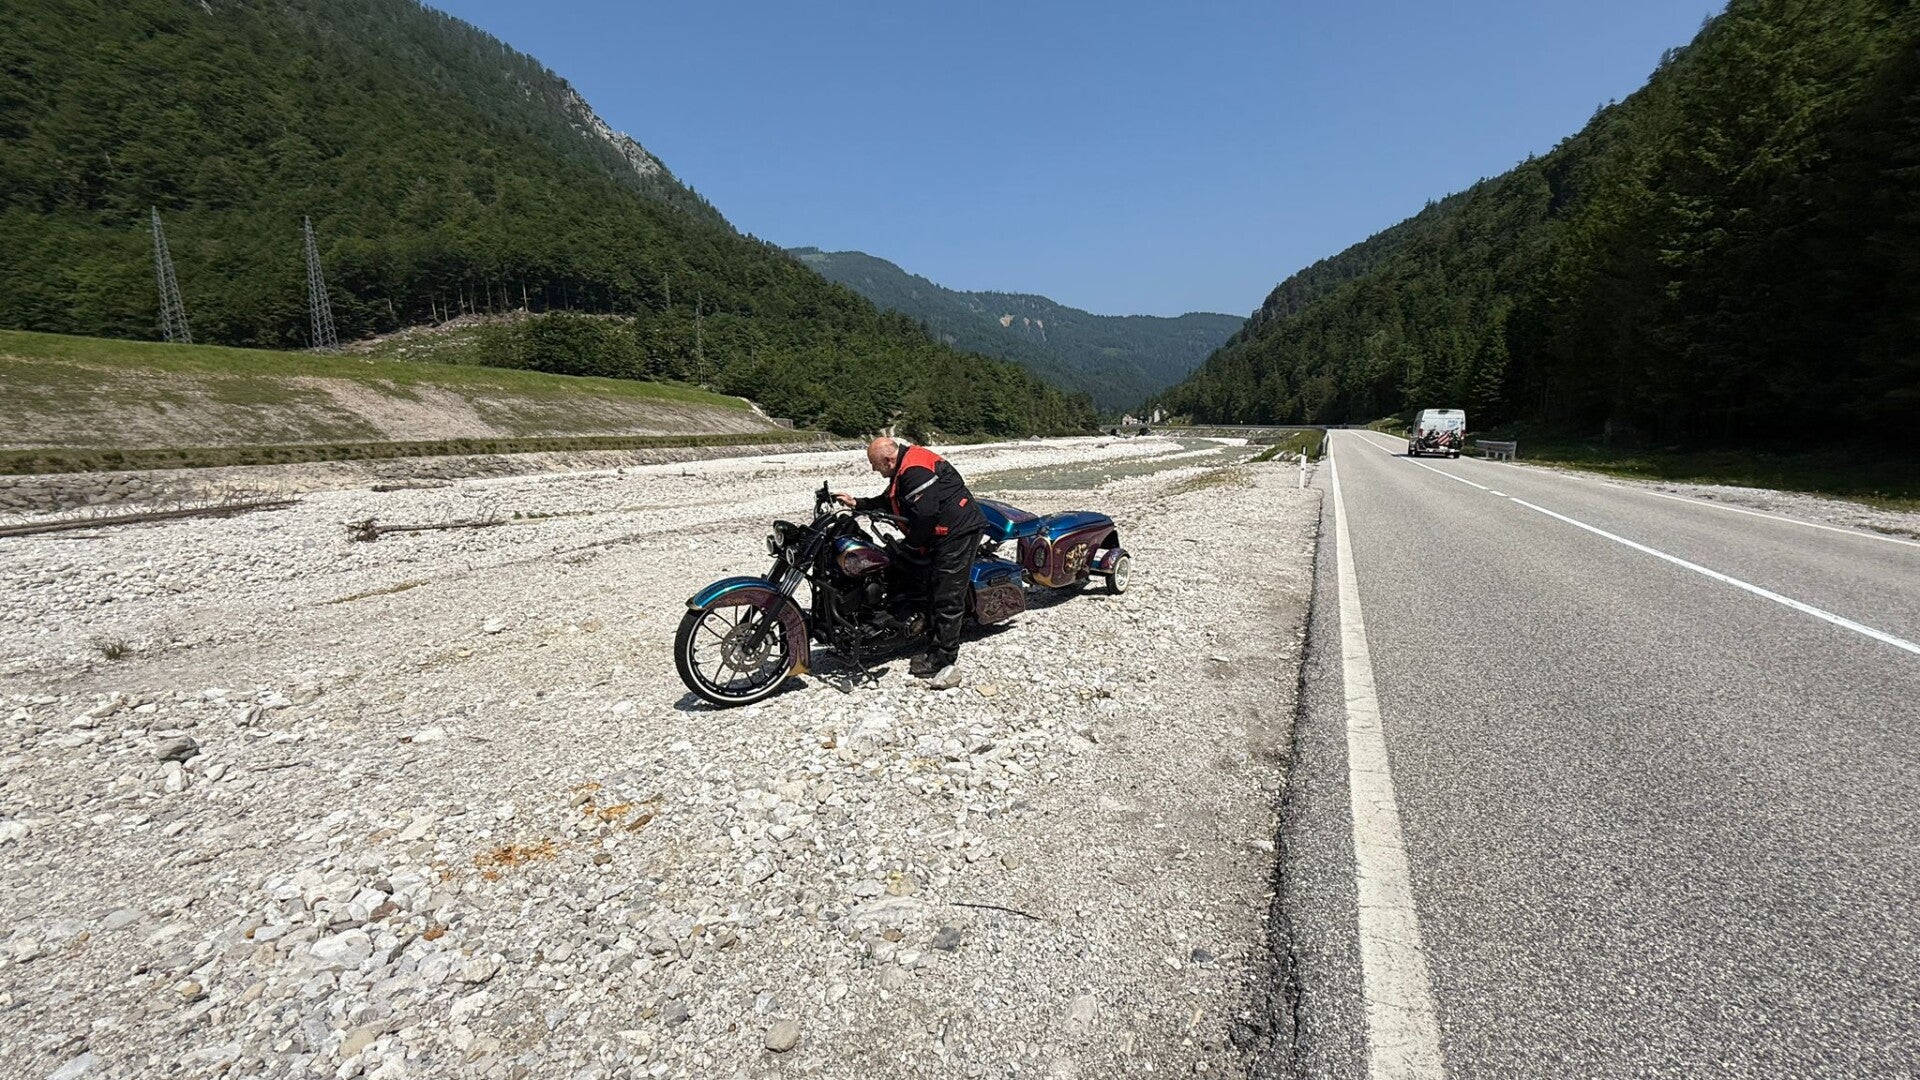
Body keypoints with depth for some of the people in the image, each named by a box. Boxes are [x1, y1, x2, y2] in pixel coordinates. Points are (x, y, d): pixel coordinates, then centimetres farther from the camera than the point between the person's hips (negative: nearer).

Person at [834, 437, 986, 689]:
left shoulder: (915, 471, -20)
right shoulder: (905, 468, 16)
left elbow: (924, 513, -25)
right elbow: (889, 502, 26)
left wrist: (912, 542, -10)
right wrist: (857, 504, 20)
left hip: (957, 532, -12)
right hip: (950, 533, 12)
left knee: (947, 601, -10)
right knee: (937, 595, 15)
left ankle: (946, 663, -6)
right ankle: (938, 657, 22)